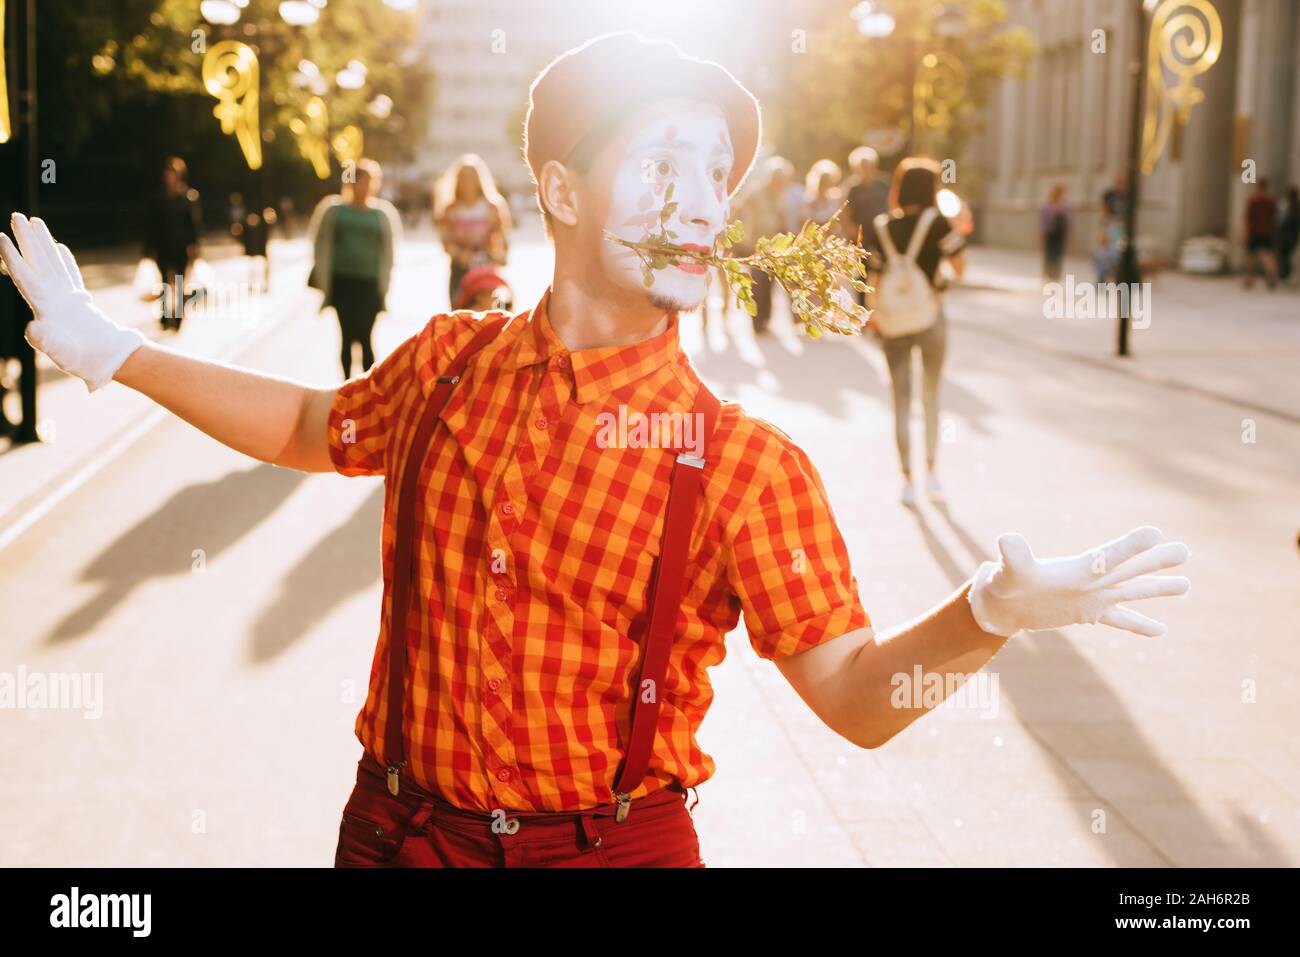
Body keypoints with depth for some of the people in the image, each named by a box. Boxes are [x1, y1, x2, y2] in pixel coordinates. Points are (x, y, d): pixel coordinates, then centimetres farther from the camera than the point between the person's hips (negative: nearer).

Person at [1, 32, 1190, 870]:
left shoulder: (745, 465, -13)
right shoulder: (449, 362, -3)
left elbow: (854, 691, -17)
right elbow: (320, 426, 18)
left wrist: (988, 614, -37)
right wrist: (107, 346, 16)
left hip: (612, 845, -3)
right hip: (400, 829, 3)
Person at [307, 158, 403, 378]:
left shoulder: (381, 213, 8)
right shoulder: (334, 209, 8)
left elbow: (387, 252, 11)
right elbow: (322, 245, 9)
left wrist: (383, 285, 5)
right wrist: (324, 282, 3)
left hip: (369, 285, -1)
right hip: (341, 282, 1)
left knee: (364, 337, -9)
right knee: (347, 336, 1)